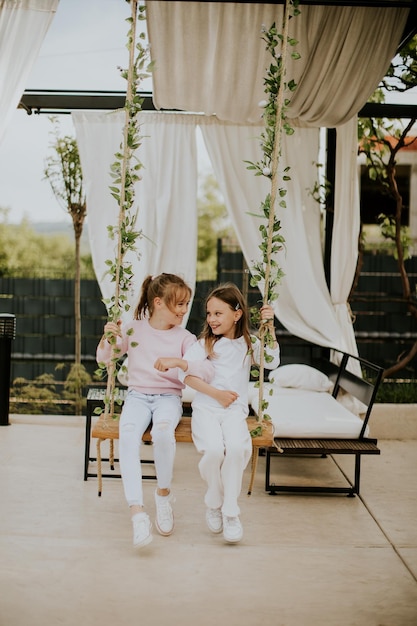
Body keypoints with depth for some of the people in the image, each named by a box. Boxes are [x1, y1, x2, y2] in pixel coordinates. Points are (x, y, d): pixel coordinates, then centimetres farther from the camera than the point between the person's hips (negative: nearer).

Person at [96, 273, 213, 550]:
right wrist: (108, 338, -10)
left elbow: (208, 371, -8)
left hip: (169, 397, -1)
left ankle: (164, 493, -11)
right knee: (127, 434, -33)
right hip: (137, 396, 1)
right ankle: (138, 511, -34)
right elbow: (104, 359, 9)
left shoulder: (184, 337, 2)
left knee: (162, 431, -36)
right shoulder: (134, 328, 5)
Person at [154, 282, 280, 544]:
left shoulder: (250, 343, 13)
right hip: (205, 408, -1)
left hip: (235, 410, 1)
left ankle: (230, 511, -12)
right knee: (213, 450, -29)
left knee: (237, 448, -31)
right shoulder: (205, 343, 8)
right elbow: (187, 373, -8)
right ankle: (214, 503, 1)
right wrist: (216, 393, -17)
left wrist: (269, 327, -10)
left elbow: (272, 362, -5)